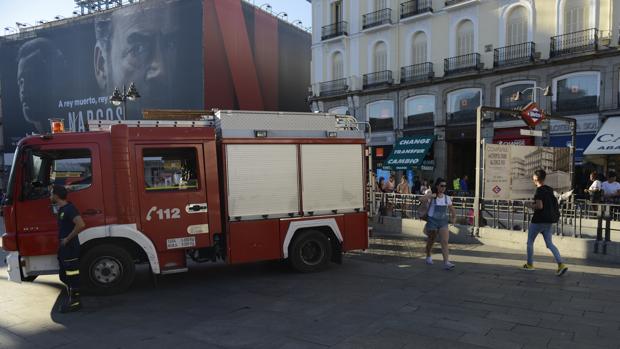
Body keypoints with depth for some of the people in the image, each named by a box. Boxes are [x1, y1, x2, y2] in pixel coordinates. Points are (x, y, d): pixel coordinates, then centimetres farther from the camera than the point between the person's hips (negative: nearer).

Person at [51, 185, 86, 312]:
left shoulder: (69, 209, -18)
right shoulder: (62, 209, 12)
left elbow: (81, 225, -31)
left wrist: (67, 239, -22)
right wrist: (61, 241, 12)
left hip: (71, 249, -10)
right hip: (64, 248, 10)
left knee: (72, 277, -1)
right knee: (64, 277, 17)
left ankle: (75, 302, 8)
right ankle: (72, 299, 27)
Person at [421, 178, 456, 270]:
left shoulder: (447, 198, 5)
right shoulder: (431, 197, -8)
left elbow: (452, 210, 18)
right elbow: (422, 200, -30)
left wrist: (454, 218, 3)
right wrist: (432, 195, -31)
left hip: (443, 222, 3)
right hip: (432, 221, -2)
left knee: (445, 242, -12)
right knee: (431, 240, 14)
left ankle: (446, 262, -16)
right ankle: (428, 257, 39)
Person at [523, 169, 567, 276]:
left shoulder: (539, 190, -16)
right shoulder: (550, 190, 10)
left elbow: (539, 206, -24)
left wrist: (531, 205, -6)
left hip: (539, 220, -7)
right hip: (549, 220, 8)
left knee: (530, 242, 10)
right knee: (550, 243, 8)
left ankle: (529, 264, 19)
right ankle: (561, 264, -7)